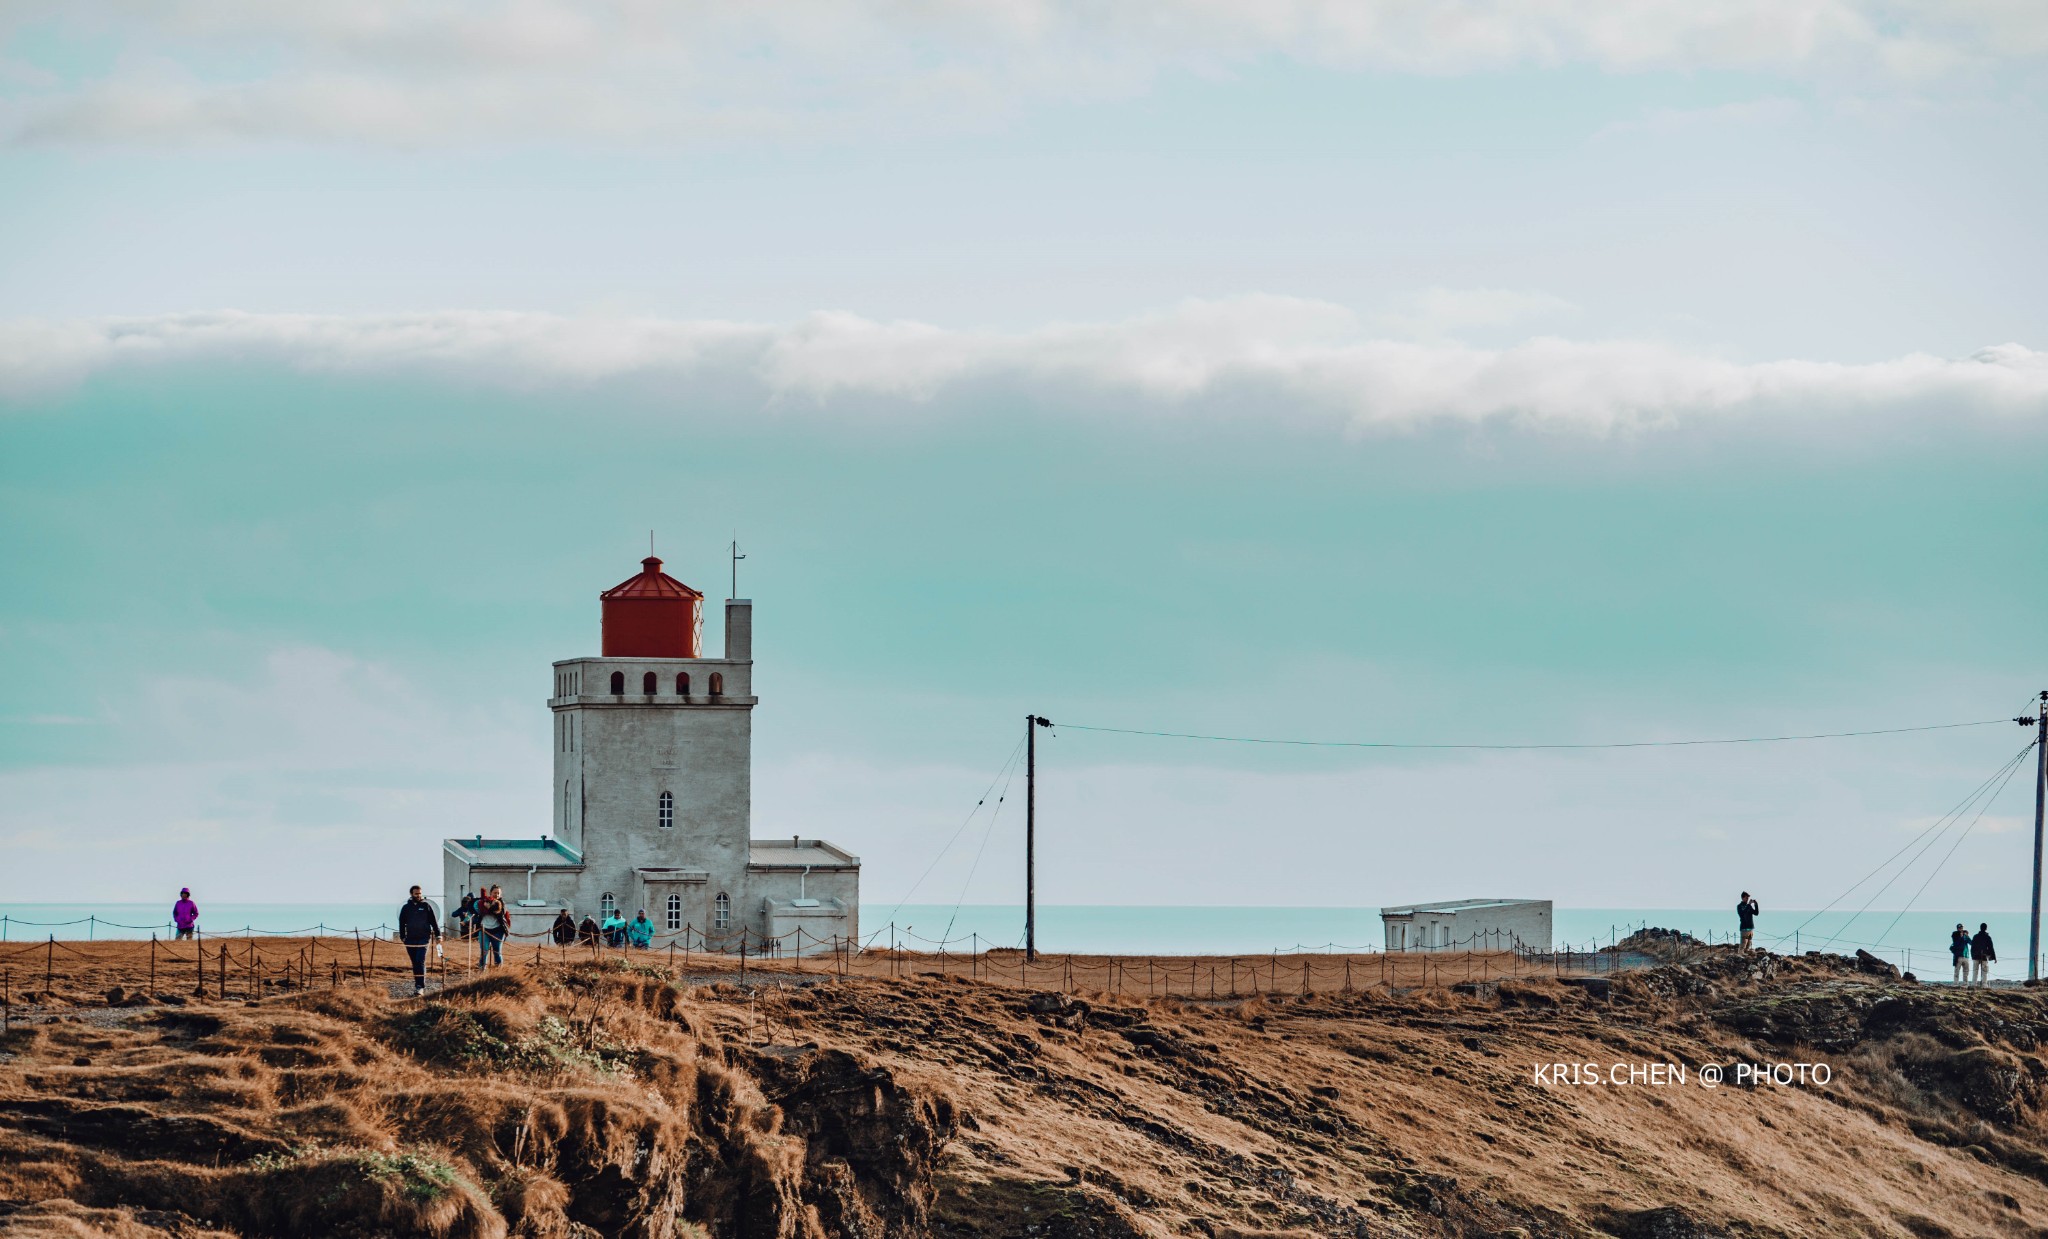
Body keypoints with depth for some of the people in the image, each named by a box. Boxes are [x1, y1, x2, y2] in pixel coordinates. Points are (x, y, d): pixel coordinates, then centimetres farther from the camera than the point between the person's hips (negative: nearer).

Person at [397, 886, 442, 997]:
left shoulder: (426, 906, 6)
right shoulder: (406, 908, 10)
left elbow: (433, 921, 8)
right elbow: (402, 923, 11)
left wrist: (438, 935, 2)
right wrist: (402, 937, 1)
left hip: (424, 938, -3)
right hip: (410, 939, 3)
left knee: (420, 962, -13)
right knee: (415, 964, 7)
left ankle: (420, 987, -17)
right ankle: (419, 986, 14)